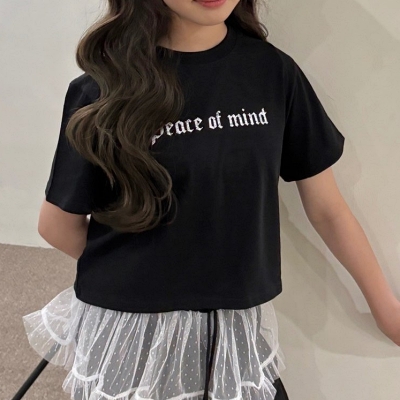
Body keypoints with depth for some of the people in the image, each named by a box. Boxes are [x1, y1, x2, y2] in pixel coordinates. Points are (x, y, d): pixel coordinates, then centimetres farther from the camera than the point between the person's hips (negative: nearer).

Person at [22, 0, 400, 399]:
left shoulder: (273, 71, -4)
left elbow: (326, 209, 3)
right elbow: (58, 224, -2)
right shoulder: (107, 85, -12)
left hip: (240, 327, 2)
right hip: (128, 327, -2)